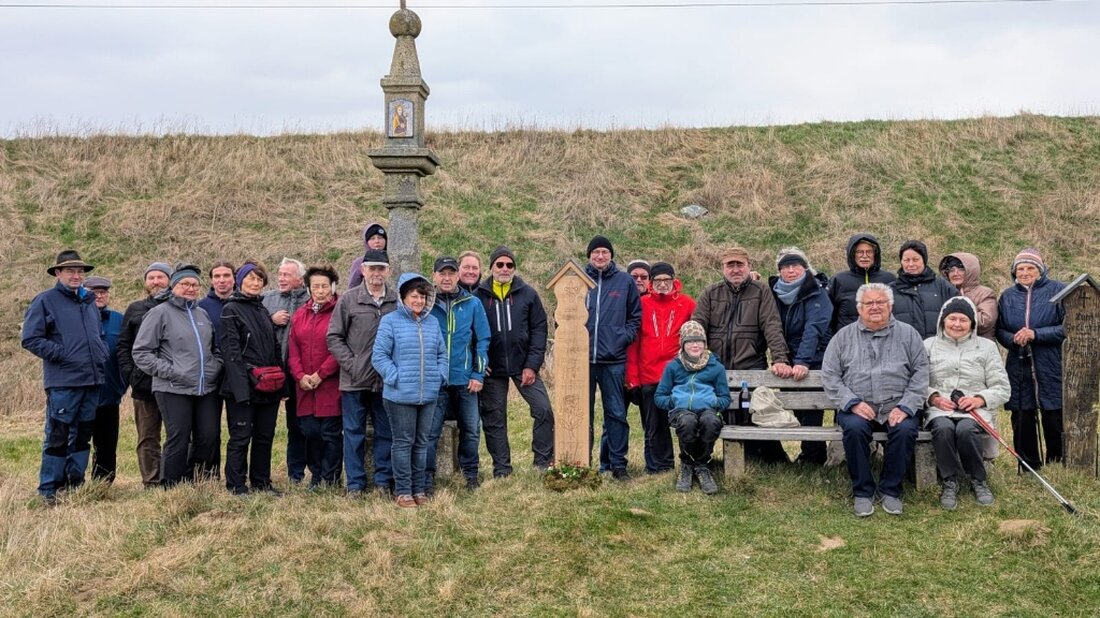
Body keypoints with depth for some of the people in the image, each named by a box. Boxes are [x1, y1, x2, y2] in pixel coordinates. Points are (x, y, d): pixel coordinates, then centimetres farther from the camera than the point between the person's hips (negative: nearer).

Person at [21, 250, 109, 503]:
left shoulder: (89, 301, 17)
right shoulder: (45, 301, -2)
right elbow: (30, 339, -8)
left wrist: (102, 355, 9)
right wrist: (63, 355, -14)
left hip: (92, 380, 6)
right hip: (62, 382, -6)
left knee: (83, 436, 12)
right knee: (57, 437, -4)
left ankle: (75, 484, 21)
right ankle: (48, 490, 3)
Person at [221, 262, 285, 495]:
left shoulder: (265, 310, 18)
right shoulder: (231, 310, -3)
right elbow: (231, 350, -11)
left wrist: (281, 381, 11)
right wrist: (242, 383, -20)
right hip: (243, 387, -7)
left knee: (265, 437, 11)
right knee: (241, 437, -2)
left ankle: (262, 483, 20)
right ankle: (237, 486, 6)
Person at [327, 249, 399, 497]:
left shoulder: (398, 301, 3)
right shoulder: (348, 300, 0)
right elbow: (333, 337, 1)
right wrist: (351, 364, -7)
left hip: (387, 380, 1)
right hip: (355, 381, -1)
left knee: (386, 432, 8)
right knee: (354, 433, 6)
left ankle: (384, 481, 19)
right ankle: (355, 484, 15)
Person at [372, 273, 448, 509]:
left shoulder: (432, 322, 11)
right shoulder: (390, 321, -5)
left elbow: (442, 354, 16)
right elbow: (379, 355, -8)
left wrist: (440, 376, 2)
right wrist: (395, 378, -14)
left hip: (429, 395, 5)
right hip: (401, 395, -5)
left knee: (421, 442, 13)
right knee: (403, 442, 2)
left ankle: (419, 489, 23)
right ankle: (403, 491, 10)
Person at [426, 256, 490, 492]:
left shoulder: (472, 304, 3)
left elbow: (482, 340, 4)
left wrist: (478, 374, -3)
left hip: (466, 381, 2)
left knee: (471, 430, 11)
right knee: (430, 432, -2)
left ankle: (470, 474, 28)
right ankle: (427, 479, 8)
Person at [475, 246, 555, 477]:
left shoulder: (527, 294, 1)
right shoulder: (479, 296, -1)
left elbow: (539, 329, 0)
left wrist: (532, 365, -7)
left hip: (523, 365, 1)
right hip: (492, 368, 0)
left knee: (544, 409, -7)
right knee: (494, 419, 5)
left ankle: (543, 462, 8)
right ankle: (502, 470, 17)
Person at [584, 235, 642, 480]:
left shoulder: (625, 281, 6)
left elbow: (635, 316, 11)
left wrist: (624, 337, -3)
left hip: (613, 359, 0)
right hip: (582, 358, 1)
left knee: (616, 413, 2)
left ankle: (618, 463, 11)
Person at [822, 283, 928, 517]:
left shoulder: (907, 334, 11)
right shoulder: (843, 337, 10)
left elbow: (920, 372, 5)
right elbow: (829, 376, 4)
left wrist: (906, 407, -9)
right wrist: (853, 403, -10)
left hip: (897, 407, 0)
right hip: (857, 407, 0)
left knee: (905, 429, -30)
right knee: (854, 428, -32)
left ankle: (890, 490, -9)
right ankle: (862, 491, -13)